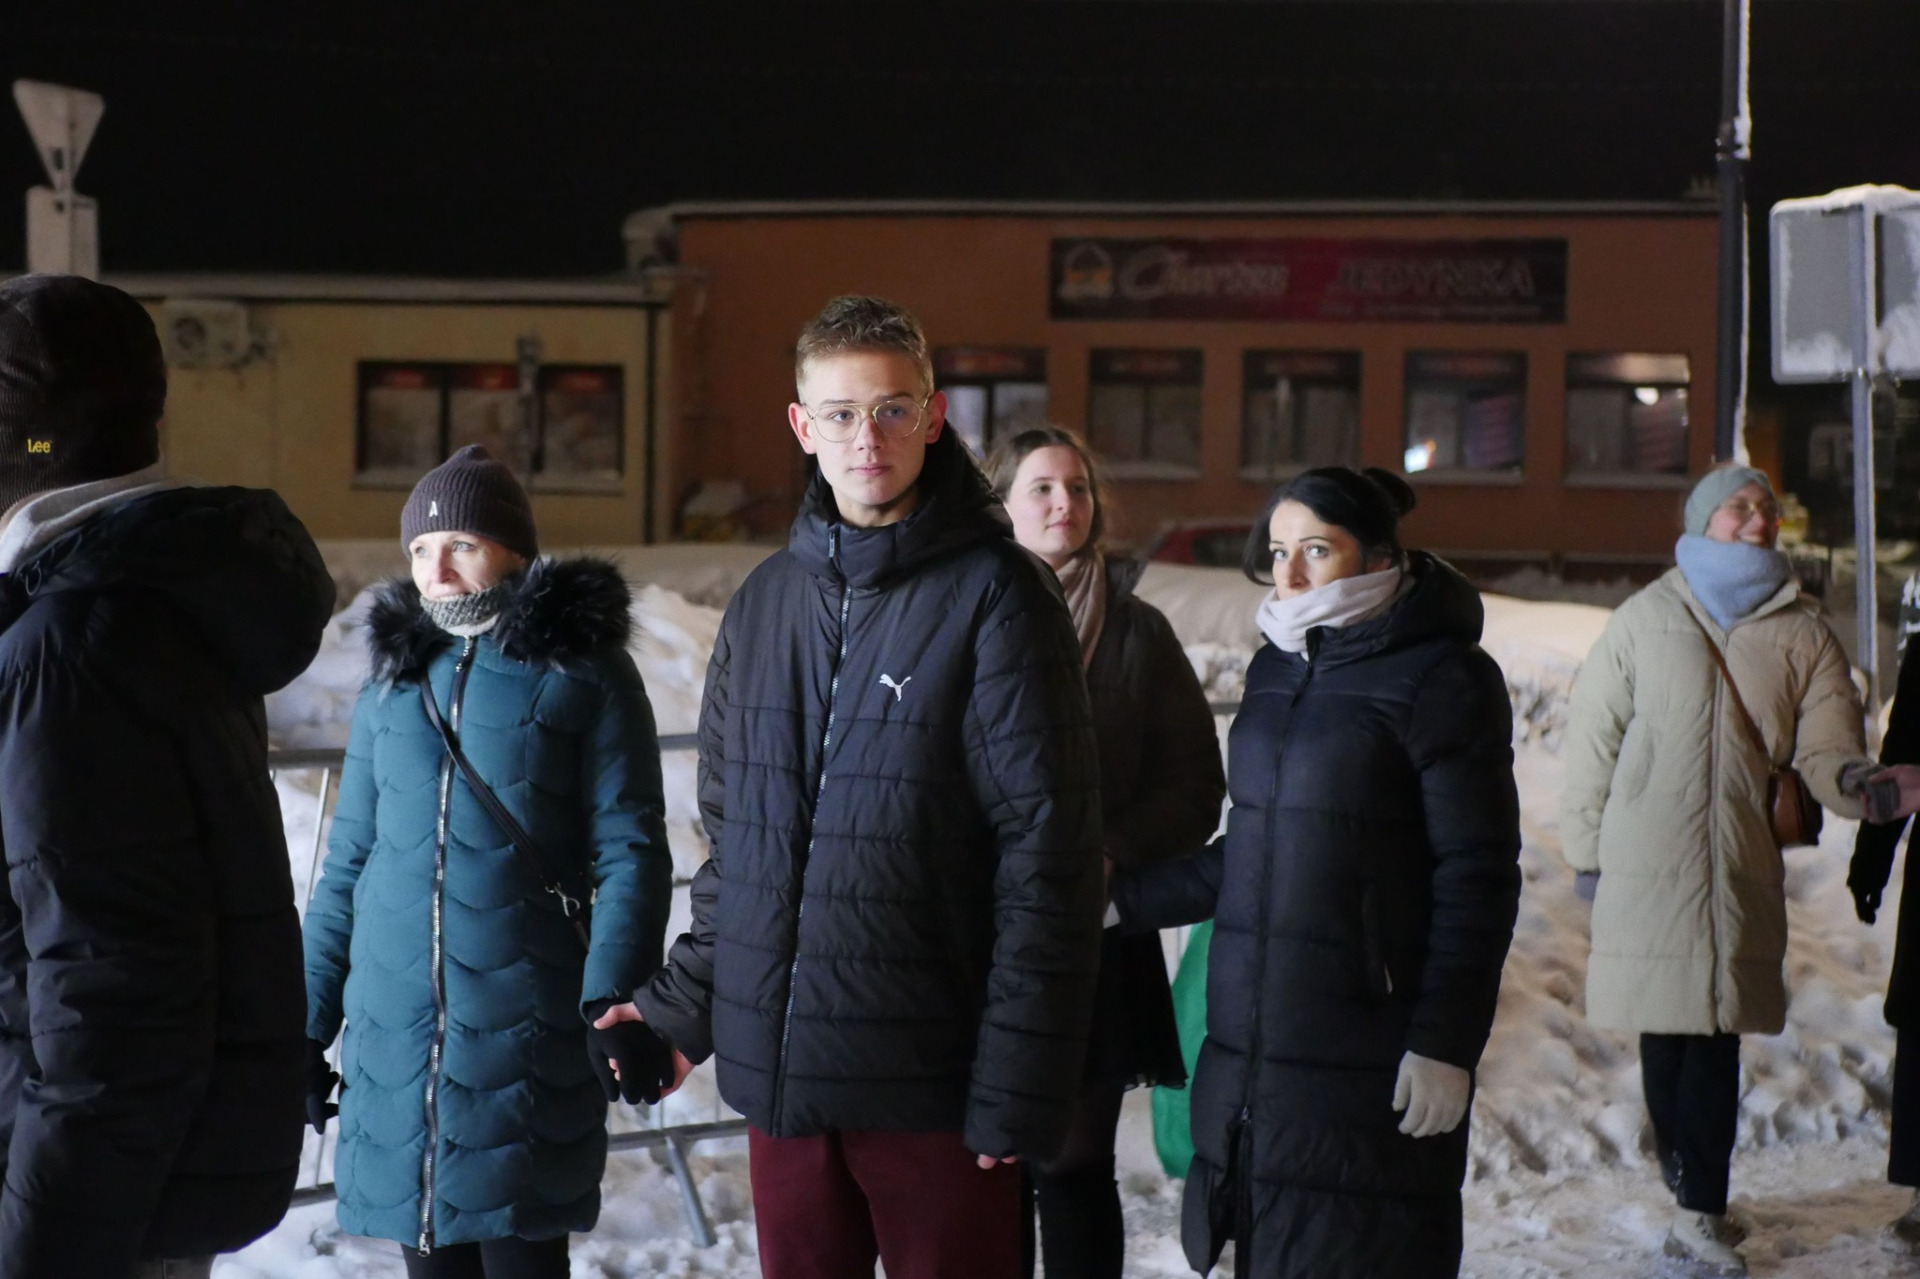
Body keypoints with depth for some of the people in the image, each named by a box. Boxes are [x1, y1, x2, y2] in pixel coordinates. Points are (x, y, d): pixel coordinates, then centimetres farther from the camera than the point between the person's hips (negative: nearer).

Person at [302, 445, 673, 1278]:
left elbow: (630, 855, -6)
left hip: (526, 1025, -4)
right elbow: (349, 863, 14)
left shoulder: (582, 671, -1)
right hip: (396, 1029, 4)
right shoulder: (393, 678, 11)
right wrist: (308, 1021, 10)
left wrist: (616, 1002, -18)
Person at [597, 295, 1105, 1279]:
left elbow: (1047, 856, -11)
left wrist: (1017, 1088, -14)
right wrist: (682, 1006, 11)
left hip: (930, 1081, -5)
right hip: (779, 1068, 5)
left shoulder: (993, 593, -8)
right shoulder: (766, 600, 10)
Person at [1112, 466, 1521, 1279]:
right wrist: (1131, 897, 15)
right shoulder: (1277, 669, 14)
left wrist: (1445, 1043, -14)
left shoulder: (1440, 680, -7)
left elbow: (1475, 877, -10)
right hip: (1248, 1051, 7)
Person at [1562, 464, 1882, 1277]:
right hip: (1645, 866, 0)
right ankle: (1695, 1197, 17)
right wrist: (1585, 848, 6)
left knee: (1714, 1040, -2)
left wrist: (1853, 780, -18)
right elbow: (1593, 734, 7)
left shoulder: (1802, 633, 8)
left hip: (1742, 872, 1)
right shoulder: (1646, 618, 5)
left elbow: (1825, 751, 5)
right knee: (1664, 1036, 3)